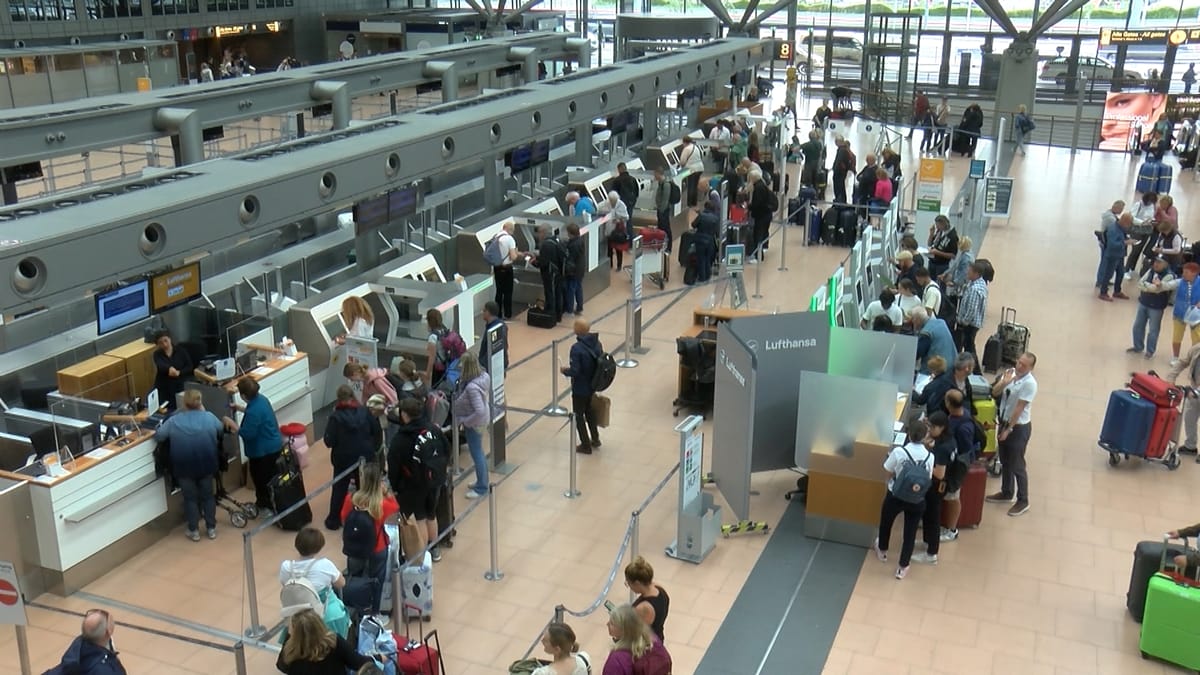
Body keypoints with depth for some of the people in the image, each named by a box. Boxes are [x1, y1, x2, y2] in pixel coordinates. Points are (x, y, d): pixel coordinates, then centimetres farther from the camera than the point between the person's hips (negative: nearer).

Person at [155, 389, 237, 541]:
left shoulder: (174, 420, -5)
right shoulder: (209, 417, -2)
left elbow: (159, 434, 6)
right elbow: (221, 429, 16)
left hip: (184, 466, -1)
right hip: (206, 464, 1)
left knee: (190, 497, 12)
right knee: (207, 495, 15)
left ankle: (194, 531, 18)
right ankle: (211, 528, 22)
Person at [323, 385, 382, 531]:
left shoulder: (336, 417, -17)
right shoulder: (365, 412, -9)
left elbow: (329, 442, -16)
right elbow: (377, 431, -1)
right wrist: (374, 449, 12)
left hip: (343, 459, -2)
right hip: (365, 457, 2)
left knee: (339, 489, 15)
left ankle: (334, 520, 22)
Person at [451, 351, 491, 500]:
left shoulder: (472, 387, -34)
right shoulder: (483, 376, -9)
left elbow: (480, 411, -37)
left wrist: (466, 421, -21)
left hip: (475, 424, -9)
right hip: (481, 421, 9)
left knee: (477, 454, 8)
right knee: (478, 452, 24)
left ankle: (481, 488, 24)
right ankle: (482, 482, 41)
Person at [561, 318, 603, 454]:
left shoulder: (577, 348, -27)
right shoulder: (596, 343, -5)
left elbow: (574, 371, -26)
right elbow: (601, 364, 3)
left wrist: (565, 370, -7)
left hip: (580, 388, -7)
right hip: (593, 385, 7)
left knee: (578, 415, 12)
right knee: (589, 411, 28)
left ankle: (585, 445, 21)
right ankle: (595, 439, 38)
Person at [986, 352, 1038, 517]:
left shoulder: (1030, 383, -23)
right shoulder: (1010, 372, -3)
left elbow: (1019, 408, -21)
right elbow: (995, 393, -2)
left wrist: (1008, 429, -17)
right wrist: (1003, 382, -23)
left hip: (1019, 428, -7)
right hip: (1003, 422, 7)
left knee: (1017, 465, 3)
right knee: (1005, 461, 20)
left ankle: (1023, 501, 17)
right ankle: (1006, 493, 37)